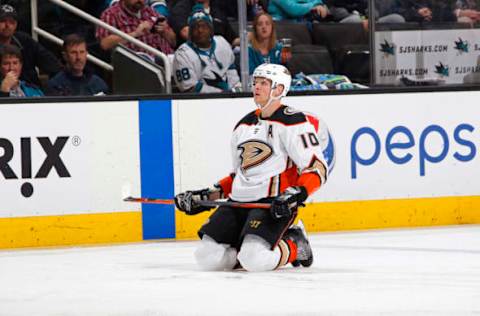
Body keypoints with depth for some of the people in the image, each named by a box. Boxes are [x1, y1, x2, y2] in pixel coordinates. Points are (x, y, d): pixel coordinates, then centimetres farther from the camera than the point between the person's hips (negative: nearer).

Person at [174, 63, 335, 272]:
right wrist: (206, 196, 17)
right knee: (207, 257, -12)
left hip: (275, 205, -7)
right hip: (238, 202, 7)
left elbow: (317, 168, -11)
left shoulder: (293, 122, -5)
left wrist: (296, 194, -26)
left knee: (255, 261, -28)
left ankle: (293, 247, 2)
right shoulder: (244, 125, 20)